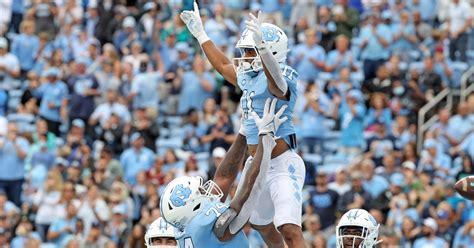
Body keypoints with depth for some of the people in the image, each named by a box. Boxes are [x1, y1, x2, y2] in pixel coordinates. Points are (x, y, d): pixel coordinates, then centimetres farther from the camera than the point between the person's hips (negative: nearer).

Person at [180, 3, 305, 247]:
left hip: (283, 165, -10)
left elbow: (277, 85, -42)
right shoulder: (249, 79, 12)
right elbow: (223, 66, 31)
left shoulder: (278, 79, -16)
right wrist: (200, 34, 34)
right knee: (260, 223, 26)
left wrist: (262, 47, -58)